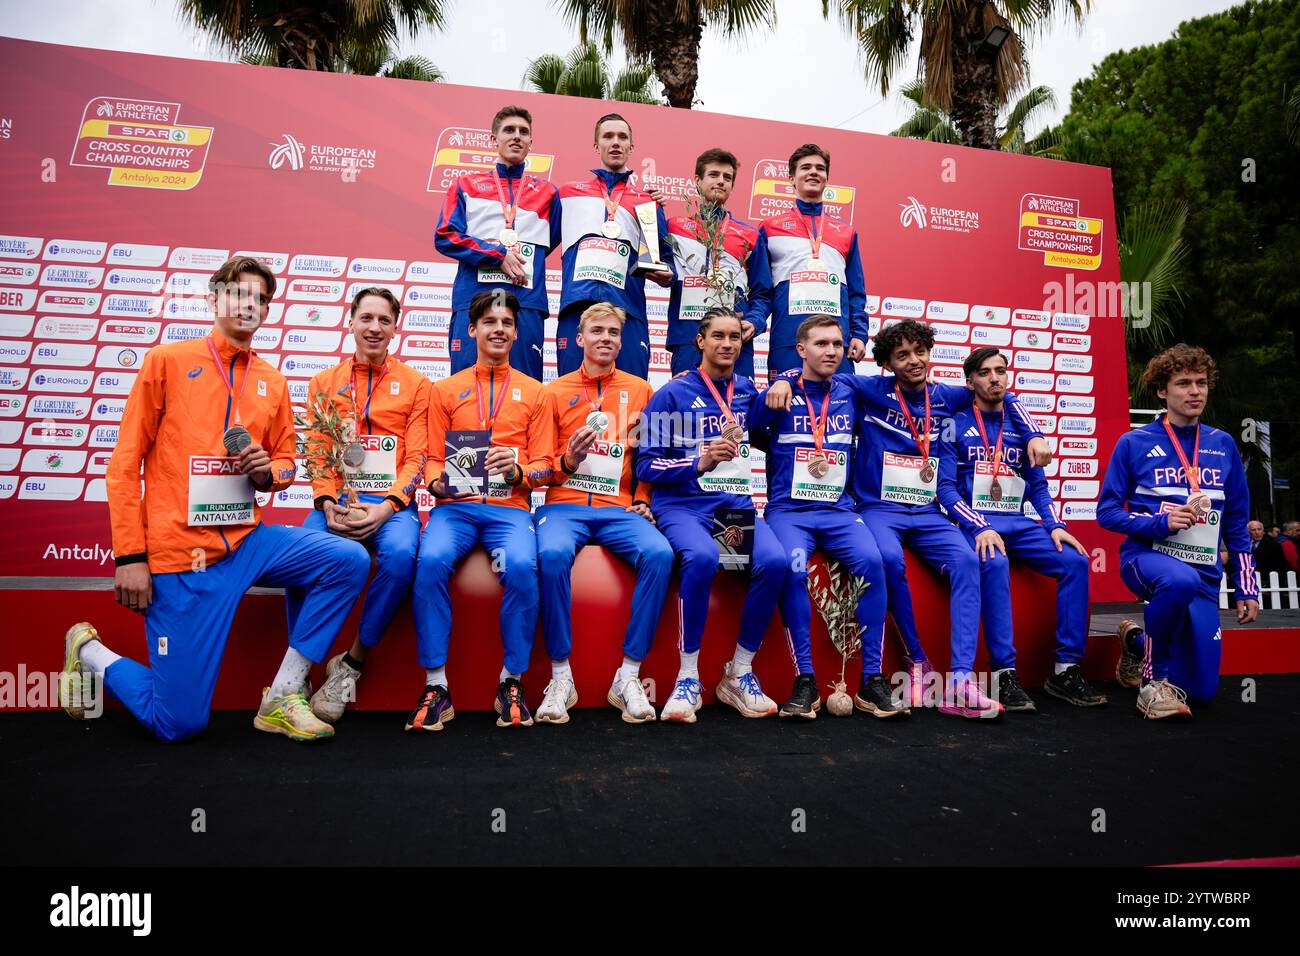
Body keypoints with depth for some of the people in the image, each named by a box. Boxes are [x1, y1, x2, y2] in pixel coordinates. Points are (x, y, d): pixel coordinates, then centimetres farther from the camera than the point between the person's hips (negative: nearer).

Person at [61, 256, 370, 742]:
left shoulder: (273, 382, 11)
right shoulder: (168, 361, -1)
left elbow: (285, 462, 20)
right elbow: (125, 464, -3)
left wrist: (268, 471, -6)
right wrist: (130, 556, -9)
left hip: (248, 539, 5)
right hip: (182, 550, -5)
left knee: (349, 560, -16)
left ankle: (281, 700, -4)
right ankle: (90, 652, 28)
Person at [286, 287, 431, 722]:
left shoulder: (415, 385, 10)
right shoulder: (324, 383, 17)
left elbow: (416, 457, 2)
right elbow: (317, 453, 10)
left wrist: (385, 508, -14)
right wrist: (330, 505, -10)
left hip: (392, 502, -1)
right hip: (338, 501, 2)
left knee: (401, 555, -33)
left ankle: (352, 662, -15)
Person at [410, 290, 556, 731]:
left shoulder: (534, 393, 17)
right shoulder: (445, 390, 18)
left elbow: (545, 465, 11)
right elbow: (432, 459, 14)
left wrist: (517, 470, -12)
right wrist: (437, 481, -9)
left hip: (509, 505, 0)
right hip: (455, 505, 1)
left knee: (522, 566, -32)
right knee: (431, 561, -31)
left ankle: (512, 682, -15)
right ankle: (436, 685, -20)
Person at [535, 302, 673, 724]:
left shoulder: (640, 390, 16)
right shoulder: (556, 391, 12)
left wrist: (645, 500, 2)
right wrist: (566, 462, -10)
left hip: (619, 509, 1)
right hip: (564, 505, -1)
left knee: (660, 553, -29)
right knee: (553, 554, -35)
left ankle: (628, 676, -20)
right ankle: (561, 675, -20)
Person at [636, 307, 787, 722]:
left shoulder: (749, 391, 16)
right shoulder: (673, 394, 4)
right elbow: (646, 465, -1)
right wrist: (700, 463, -15)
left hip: (737, 503, 4)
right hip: (683, 504, -3)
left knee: (774, 560, -28)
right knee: (702, 556, -37)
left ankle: (740, 674, -11)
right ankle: (688, 678, -21)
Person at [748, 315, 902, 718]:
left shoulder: (850, 395, 15)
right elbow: (750, 439, 2)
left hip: (839, 511, 3)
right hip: (788, 510, -2)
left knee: (871, 561, -26)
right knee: (793, 569, -32)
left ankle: (872, 681, -16)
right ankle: (805, 682, -21)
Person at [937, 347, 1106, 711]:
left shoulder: (1021, 427, 16)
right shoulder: (956, 427, 3)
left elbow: (1038, 485, 16)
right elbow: (946, 488, -6)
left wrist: (1054, 525, -2)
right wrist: (979, 528, -20)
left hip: (1018, 523, 5)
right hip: (973, 523, -5)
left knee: (1075, 560, -17)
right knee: (995, 563, -36)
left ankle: (1066, 670, -12)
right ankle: (1004, 674, -32)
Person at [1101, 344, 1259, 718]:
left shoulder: (1223, 445, 11)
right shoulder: (1134, 443, -1)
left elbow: (1237, 524, 15)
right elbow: (1107, 511, -2)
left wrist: (1246, 588, 11)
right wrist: (1161, 522, -18)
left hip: (1205, 574, 4)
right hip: (1147, 554, -4)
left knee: (1200, 692, -2)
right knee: (1181, 580, -42)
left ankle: (1140, 642, 29)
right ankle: (1154, 677, -16)